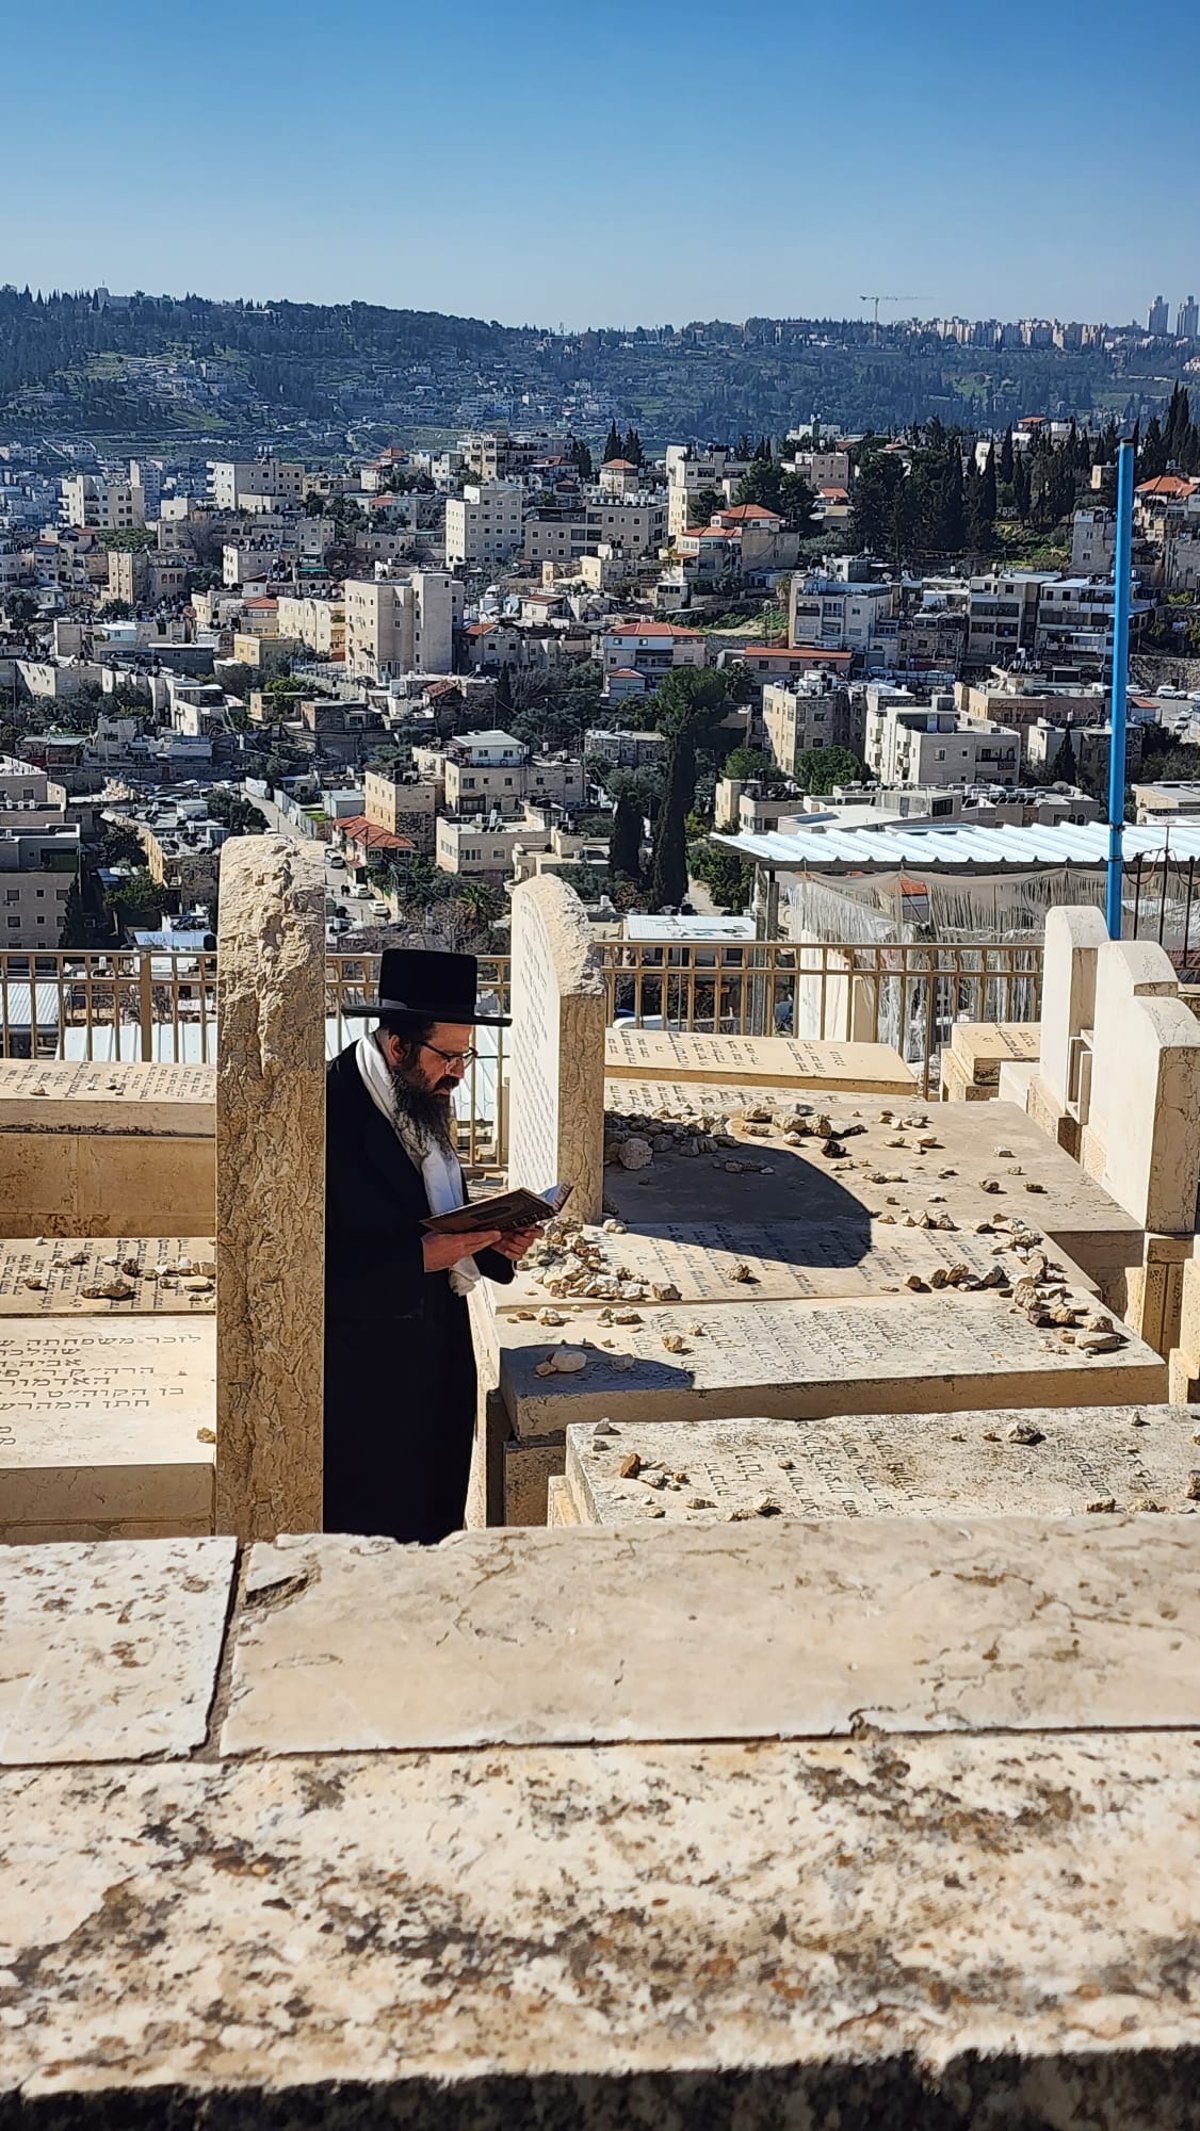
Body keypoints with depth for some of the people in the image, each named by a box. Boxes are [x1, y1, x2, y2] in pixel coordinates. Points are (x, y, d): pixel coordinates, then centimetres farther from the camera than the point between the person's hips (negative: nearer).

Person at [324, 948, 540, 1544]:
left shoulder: (426, 1102, 7)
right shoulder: (331, 1112, -20)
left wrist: (494, 1243, -2)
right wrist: (420, 1256, -25)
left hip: (440, 1356, 8)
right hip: (367, 1372, -8)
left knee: (437, 1528, 14)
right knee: (376, 1535, 2)